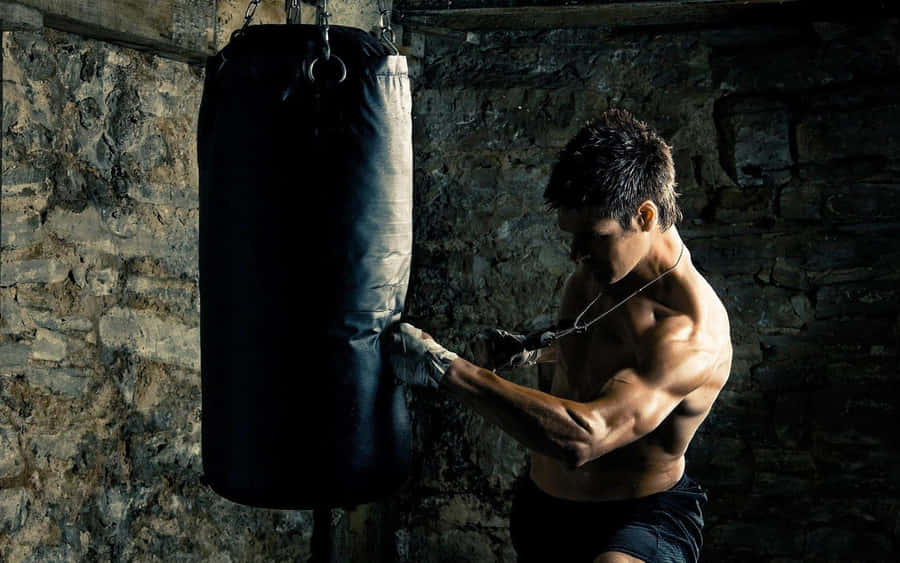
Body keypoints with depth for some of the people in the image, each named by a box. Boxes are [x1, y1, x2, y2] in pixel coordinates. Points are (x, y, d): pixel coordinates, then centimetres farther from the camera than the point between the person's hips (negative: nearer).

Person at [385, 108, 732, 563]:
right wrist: (527, 349, -1)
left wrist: (444, 367, -36)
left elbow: (583, 438, -39)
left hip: (640, 516, -8)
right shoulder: (594, 272, -2)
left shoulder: (693, 333, -27)